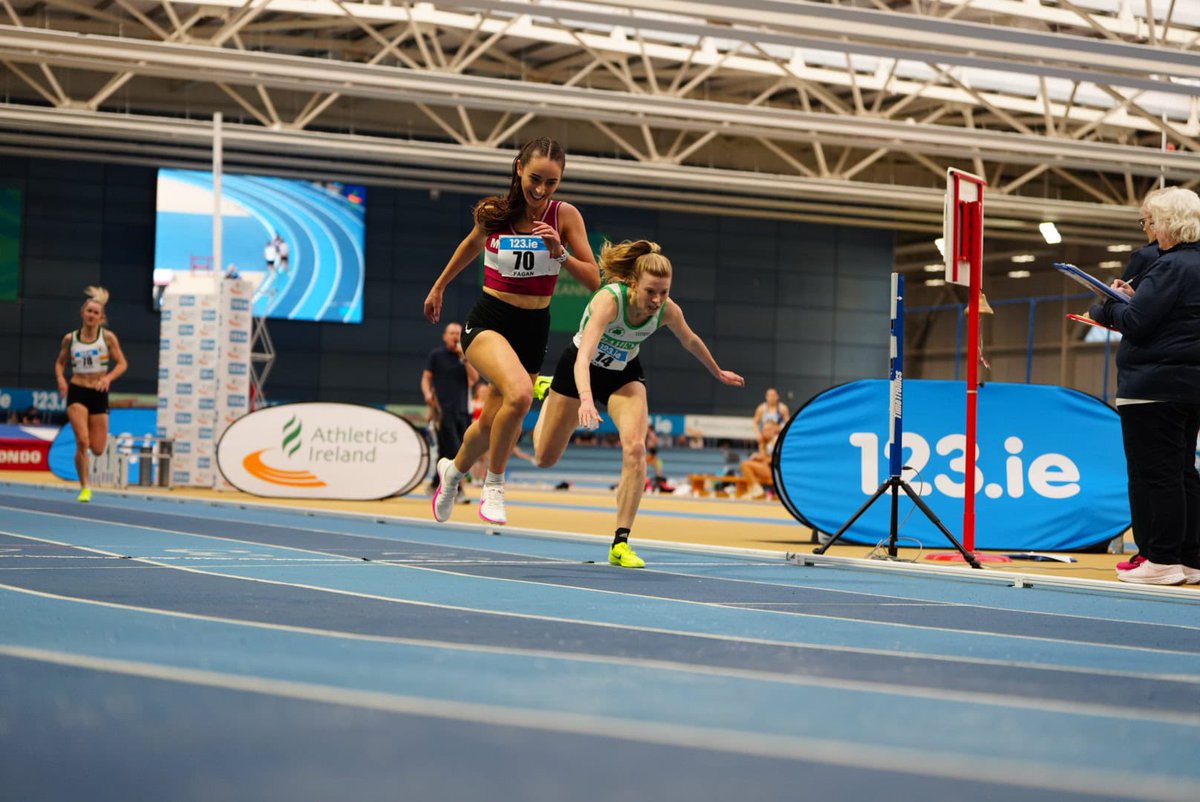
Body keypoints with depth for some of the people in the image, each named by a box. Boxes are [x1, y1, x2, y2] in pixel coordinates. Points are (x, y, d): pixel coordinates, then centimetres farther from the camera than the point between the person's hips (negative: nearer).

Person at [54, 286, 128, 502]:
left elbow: (122, 363, -1)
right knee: (82, 441, -19)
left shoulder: (108, 337, -3)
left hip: (99, 393, 1)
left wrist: (109, 377, -20)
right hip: (77, 392, -1)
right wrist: (61, 379, -7)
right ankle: (84, 488, -6)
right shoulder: (70, 338, 1)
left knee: (97, 449, 2)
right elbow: (59, 363, 14)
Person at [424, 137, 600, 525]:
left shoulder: (565, 216, -7)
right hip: (488, 321, -2)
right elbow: (472, 245, 17)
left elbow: (593, 280, -8)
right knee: (519, 393, -32)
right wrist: (438, 287, 29)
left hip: (534, 329, 3)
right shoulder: (492, 212, -6)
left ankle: (454, 470, 47)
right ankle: (493, 485, -10)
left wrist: (560, 253, -24)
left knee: (493, 423, 13)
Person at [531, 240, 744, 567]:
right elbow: (584, 356, -49)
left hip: (624, 374, 2)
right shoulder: (609, 299, -38)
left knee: (635, 448, -23)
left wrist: (718, 373, 15)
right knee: (545, 458, 11)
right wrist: (586, 399, -66)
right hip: (579, 368, -2)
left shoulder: (668, 311, -23)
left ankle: (621, 544, -16)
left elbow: (691, 341, 0)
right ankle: (547, 394, 45)